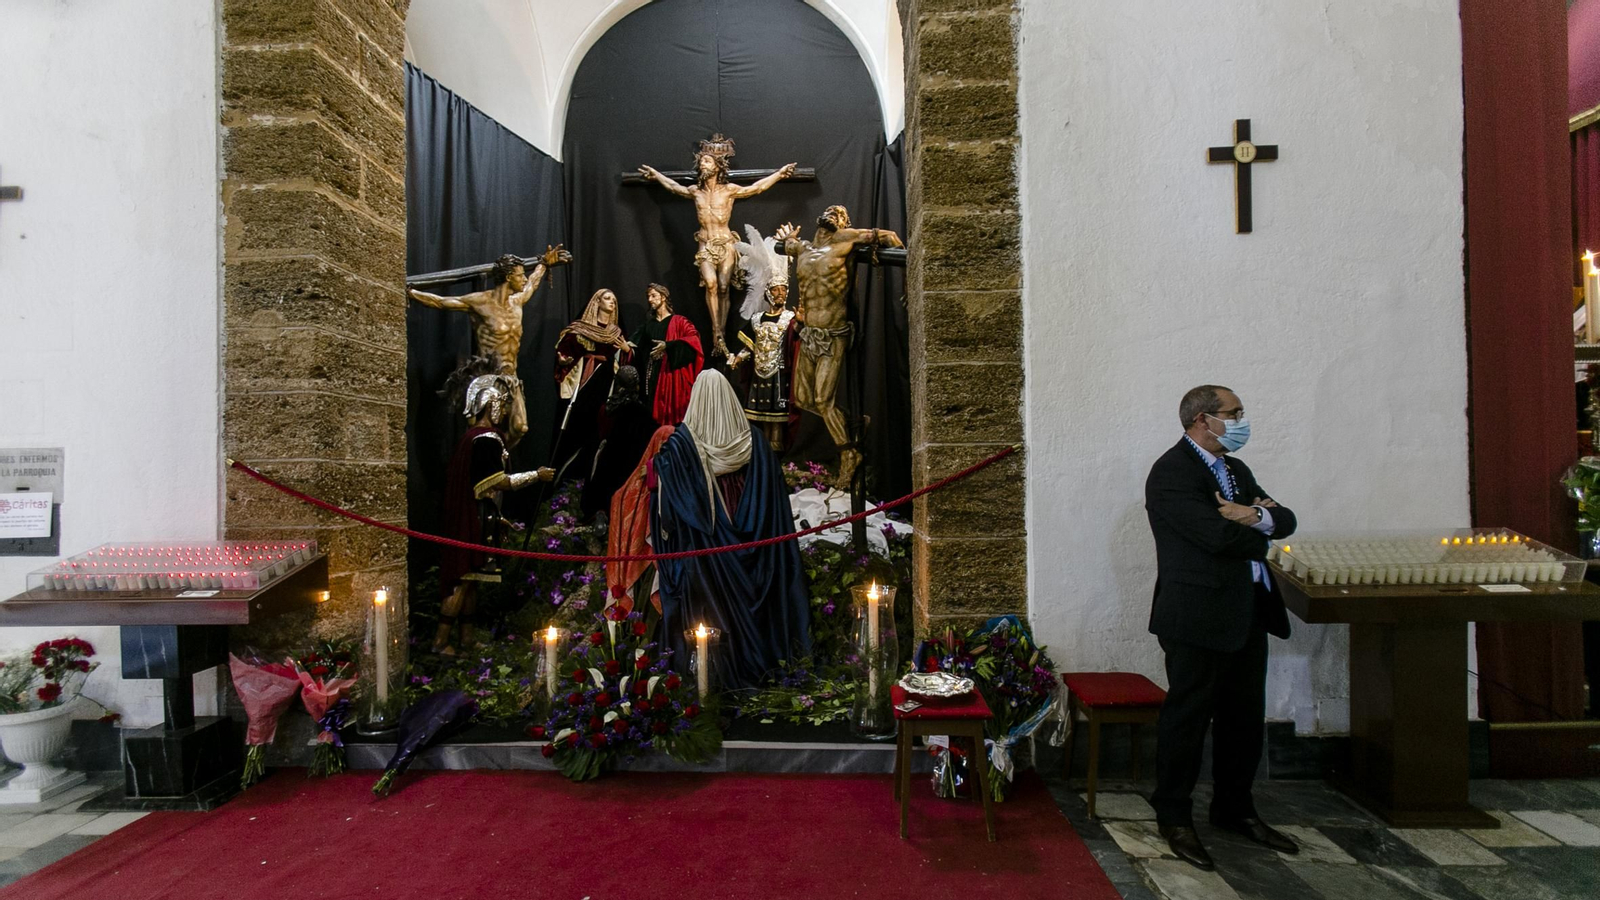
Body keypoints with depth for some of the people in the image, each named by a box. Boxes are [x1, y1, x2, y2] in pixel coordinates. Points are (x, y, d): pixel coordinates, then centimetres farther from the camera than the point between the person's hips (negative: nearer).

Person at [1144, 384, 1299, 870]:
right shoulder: (1171, 472, -14)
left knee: (1246, 717, 16)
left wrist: (1257, 516, -15)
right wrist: (1258, 533, -3)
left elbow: (1285, 521, 8)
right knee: (1188, 716, 3)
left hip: (1247, 613, 9)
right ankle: (1174, 817, 17)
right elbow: (1217, 534, -23)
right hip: (1199, 615, -8)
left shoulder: (1235, 469, 16)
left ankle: (1234, 808, 33)